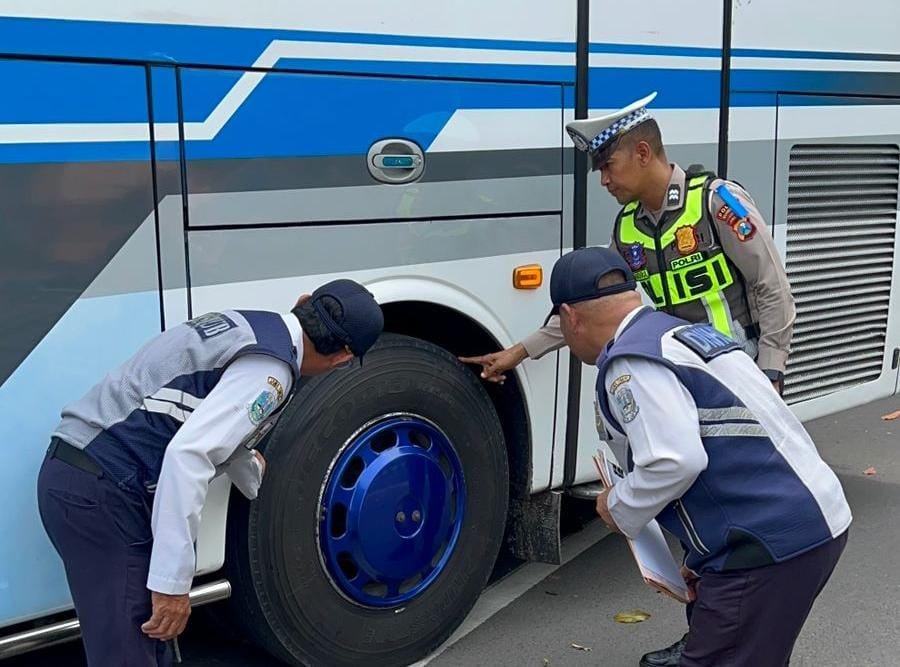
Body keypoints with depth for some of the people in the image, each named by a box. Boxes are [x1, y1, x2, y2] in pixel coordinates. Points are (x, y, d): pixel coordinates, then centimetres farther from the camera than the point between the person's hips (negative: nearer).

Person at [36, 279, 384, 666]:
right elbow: (186, 454, -26)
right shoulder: (270, 367, -14)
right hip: (101, 491, -10)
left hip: (74, 472, 10)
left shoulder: (243, 326, 15)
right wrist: (172, 581, -24)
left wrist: (264, 489, 47)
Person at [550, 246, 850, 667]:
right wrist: (702, 559, 26)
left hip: (772, 539, -10)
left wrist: (619, 508, -5)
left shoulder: (631, 362, -12)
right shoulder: (685, 332, 18)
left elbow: (674, 461, -25)